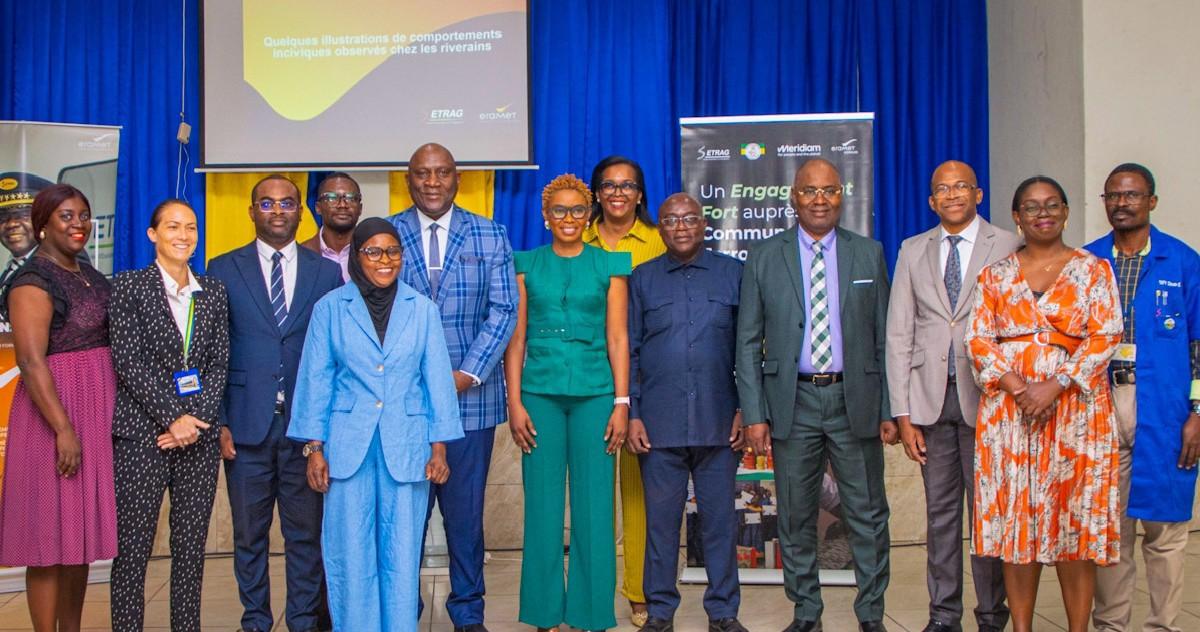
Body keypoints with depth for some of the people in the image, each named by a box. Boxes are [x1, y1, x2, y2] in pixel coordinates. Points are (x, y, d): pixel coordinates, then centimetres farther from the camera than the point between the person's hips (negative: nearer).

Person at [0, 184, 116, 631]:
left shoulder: (93, 278, 14)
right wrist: (64, 429, -23)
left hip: (97, 414, 8)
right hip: (55, 412, -8)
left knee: (81, 530, 12)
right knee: (51, 534, -2)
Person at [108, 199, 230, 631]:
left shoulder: (213, 292, 12)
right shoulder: (129, 287, 1)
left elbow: (220, 362, 7)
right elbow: (129, 361, -7)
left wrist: (196, 418, -6)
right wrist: (172, 418, -12)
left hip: (200, 434, 4)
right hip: (142, 434, -3)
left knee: (191, 547, 6)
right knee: (133, 547, -2)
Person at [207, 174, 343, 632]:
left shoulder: (326, 272, 7)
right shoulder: (224, 270, 6)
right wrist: (219, 422, -3)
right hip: (247, 422, 0)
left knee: (306, 533, 6)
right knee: (249, 533, 9)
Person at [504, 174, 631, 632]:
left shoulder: (609, 265, 6)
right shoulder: (527, 265, 8)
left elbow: (617, 337, 3)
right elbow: (515, 338, 5)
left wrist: (622, 403, -4)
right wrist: (514, 402, -3)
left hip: (594, 393, 0)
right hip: (540, 393, 1)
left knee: (593, 506, 1)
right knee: (543, 506, 3)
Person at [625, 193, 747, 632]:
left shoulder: (733, 274, 7)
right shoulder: (642, 279, 9)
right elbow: (628, 351, 8)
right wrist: (631, 415, 0)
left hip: (718, 422, 0)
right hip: (659, 424, 0)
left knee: (720, 518, 5)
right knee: (661, 518, 5)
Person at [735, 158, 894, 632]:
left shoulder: (869, 254, 6)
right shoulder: (764, 258, 3)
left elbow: (884, 337, 6)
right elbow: (748, 342, 2)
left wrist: (889, 409, 1)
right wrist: (754, 413, -5)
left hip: (856, 400, 0)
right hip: (793, 402, 0)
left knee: (868, 515, 5)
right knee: (795, 518, 8)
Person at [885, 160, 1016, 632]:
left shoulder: (1008, 247, 1)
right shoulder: (913, 251, 10)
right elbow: (898, 334, 7)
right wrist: (903, 414, 1)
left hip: (985, 396, -3)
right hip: (931, 396, 3)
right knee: (940, 511, 8)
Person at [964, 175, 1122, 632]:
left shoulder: (1093, 270, 5)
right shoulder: (995, 275, 10)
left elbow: (1104, 337, -4)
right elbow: (978, 340, 3)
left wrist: (1055, 386, -16)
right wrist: (1018, 386, -12)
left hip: (1074, 406, -2)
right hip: (1008, 407, 2)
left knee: (1075, 521, 1)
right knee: (1015, 517, 3)